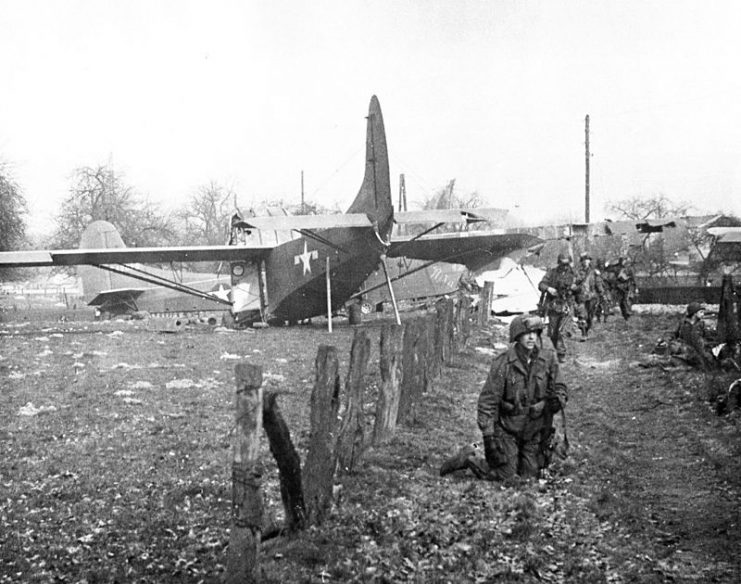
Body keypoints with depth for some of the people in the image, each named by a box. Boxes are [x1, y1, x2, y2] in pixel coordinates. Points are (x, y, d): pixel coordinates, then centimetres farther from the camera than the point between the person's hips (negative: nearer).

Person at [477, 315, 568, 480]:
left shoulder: (548, 359, -5)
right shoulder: (503, 363, -16)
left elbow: (559, 387, 4)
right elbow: (488, 400, -14)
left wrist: (557, 399, -21)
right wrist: (488, 434, -17)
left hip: (535, 430, 3)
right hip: (507, 430, -3)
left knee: (529, 476, 10)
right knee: (504, 476, -2)